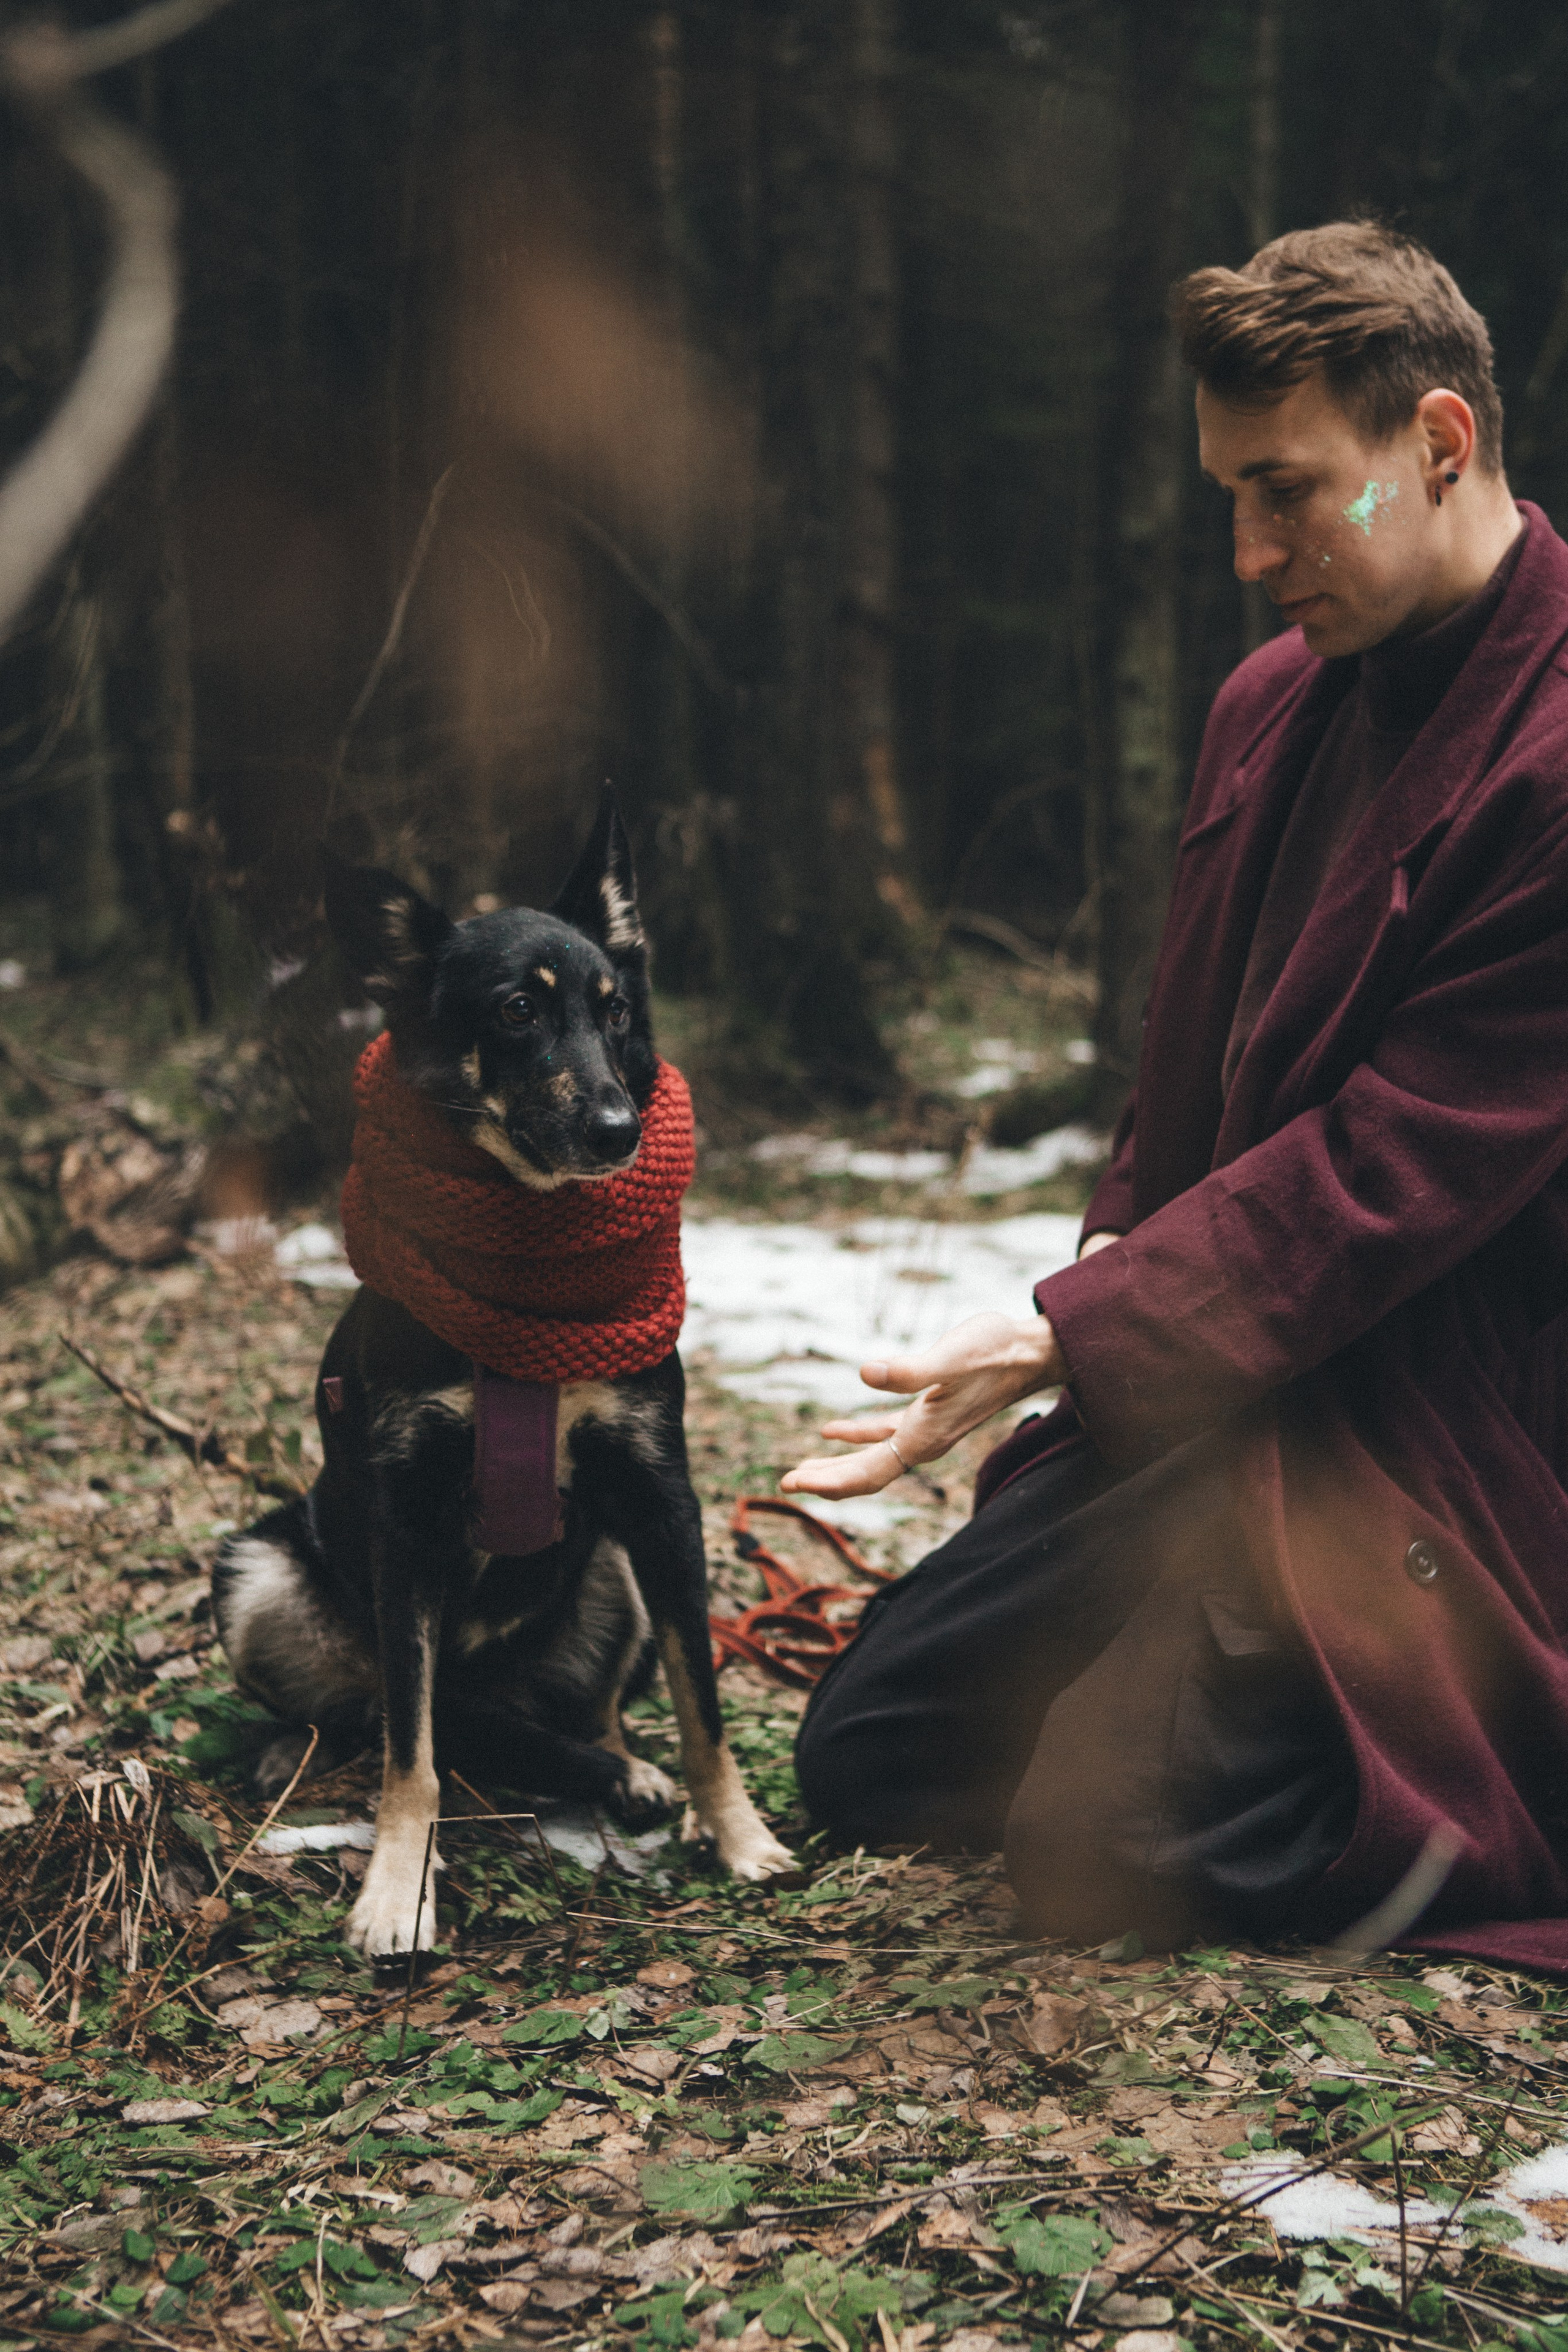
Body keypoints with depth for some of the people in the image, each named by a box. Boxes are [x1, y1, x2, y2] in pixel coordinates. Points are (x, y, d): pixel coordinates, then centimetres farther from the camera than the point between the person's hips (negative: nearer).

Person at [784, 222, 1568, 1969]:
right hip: (1208, 1385, 8)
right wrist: (1087, 1340, 4)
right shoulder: (1270, 703, 9)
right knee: (865, 1762, 7)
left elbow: (1392, 1168, -22)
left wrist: (1066, 1344, -24)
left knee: (1103, 1844, -18)